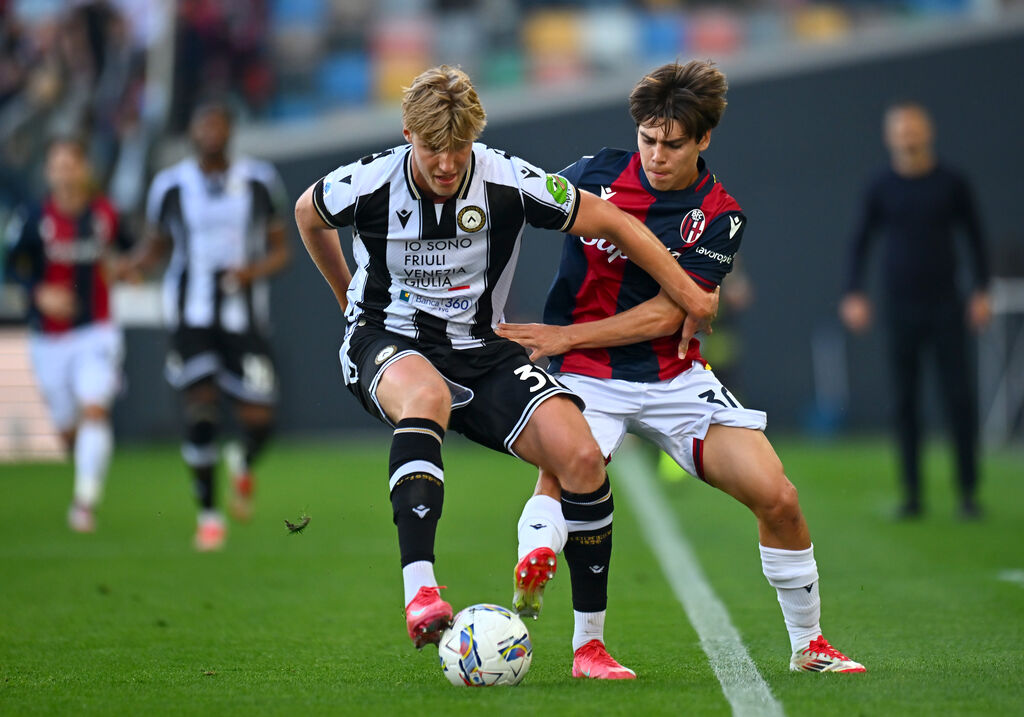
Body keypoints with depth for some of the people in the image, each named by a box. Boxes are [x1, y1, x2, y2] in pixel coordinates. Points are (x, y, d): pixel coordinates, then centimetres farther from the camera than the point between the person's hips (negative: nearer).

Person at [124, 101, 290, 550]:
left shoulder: (259, 182, 3)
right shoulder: (171, 186, 2)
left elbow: (281, 250, 8)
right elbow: (156, 246, 12)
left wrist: (255, 271, -13)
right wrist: (134, 265, -11)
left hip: (244, 318, 1)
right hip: (191, 316, -1)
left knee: (258, 421, -5)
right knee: (200, 409, -12)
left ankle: (244, 464, 32)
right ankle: (208, 513, 4)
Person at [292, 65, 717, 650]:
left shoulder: (509, 182, -13)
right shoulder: (366, 185, -13)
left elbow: (614, 224, -3)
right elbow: (308, 214, 12)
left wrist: (693, 298, -1)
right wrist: (349, 294, 23)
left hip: (479, 348, 2)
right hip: (387, 341, -2)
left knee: (581, 457, -23)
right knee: (427, 397, -42)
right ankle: (419, 590, -49)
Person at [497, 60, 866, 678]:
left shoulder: (719, 217, -5)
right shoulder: (593, 175, -3)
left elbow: (666, 314, -11)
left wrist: (565, 336, -17)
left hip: (675, 377, 1)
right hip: (587, 378, -1)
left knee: (777, 497, -12)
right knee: (569, 486, -31)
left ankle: (809, 645, 9)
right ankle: (588, 644, -11)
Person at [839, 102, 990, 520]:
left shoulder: (951, 183, 1)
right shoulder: (882, 188, 3)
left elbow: (974, 236, 8)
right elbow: (861, 242, 10)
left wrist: (981, 291, 1)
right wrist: (854, 294, 0)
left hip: (945, 305, -1)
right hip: (901, 309, 1)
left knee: (960, 397, -6)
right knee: (905, 401, 2)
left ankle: (968, 492, 0)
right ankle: (912, 495, 7)